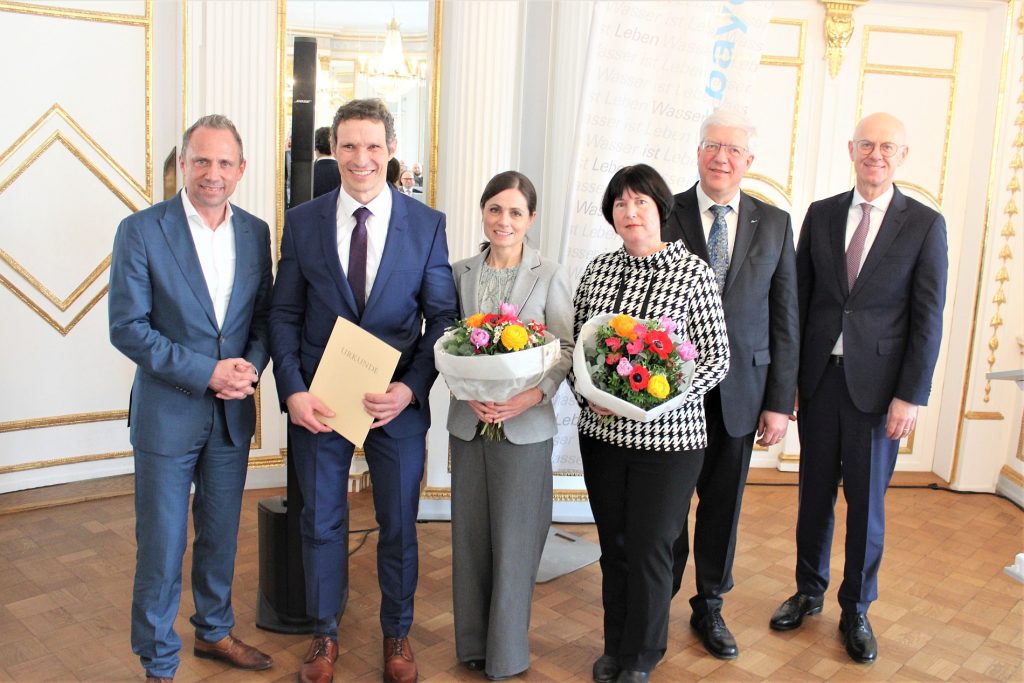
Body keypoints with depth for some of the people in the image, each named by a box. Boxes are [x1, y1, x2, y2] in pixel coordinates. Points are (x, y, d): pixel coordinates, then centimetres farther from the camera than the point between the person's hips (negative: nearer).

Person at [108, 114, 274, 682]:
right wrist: (206, 373, -19)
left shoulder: (255, 233, 4)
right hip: (168, 414, -4)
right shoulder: (141, 231, -10)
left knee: (221, 534, 18)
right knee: (161, 546, 6)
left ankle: (214, 631, 40)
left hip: (233, 413, 4)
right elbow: (128, 328, -13)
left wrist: (252, 366, -11)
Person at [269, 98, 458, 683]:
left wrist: (411, 388, -15)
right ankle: (325, 634, 36)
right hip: (318, 400, 1)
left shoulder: (427, 224, -3)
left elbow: (442, 317, -3)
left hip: (398, 401, -1)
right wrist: (292, 390, -11)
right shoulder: (302, 222, 0)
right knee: (321, 523, 14)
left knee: (399, 525, 13)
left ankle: (397, 634, 36)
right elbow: (285, 316, 2)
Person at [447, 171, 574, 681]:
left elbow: (566, 348, -4)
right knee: (470, 535, 11)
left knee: (514, 538, 4)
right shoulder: (460, 273, 5)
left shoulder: (550, 276, -2)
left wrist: (535, 394, -19)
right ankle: (472, 641, 29)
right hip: (469, 422, 3)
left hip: (526, 425, -3)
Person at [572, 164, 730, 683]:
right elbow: (575, 343, 10)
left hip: (668, 437, -4)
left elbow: (717, 357, -7)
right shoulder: (598, 269, 4)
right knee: (613, 544, 16)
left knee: (649, 549, 7)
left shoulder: (692, 272, -8)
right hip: (601, 432, 4)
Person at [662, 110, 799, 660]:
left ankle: (709, 607, 35)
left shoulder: (774, 224, 4)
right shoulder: (663, 216, -3)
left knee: (723, 504, 15)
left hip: (739, 392, 2)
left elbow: (784, 319, 4)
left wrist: (780, 402, 0)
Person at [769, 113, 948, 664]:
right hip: (819, 376, 2)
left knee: (866, 502, 7)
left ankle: (856, 610, 25)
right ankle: (808, 592, 31)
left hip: (877, 383, -2)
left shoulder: (925, 225, -1)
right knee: (815, 494, 13)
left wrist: (911, 395, -8)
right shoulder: (821, 214, 6)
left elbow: (927, 318, -3)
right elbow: (799, 299, 6)